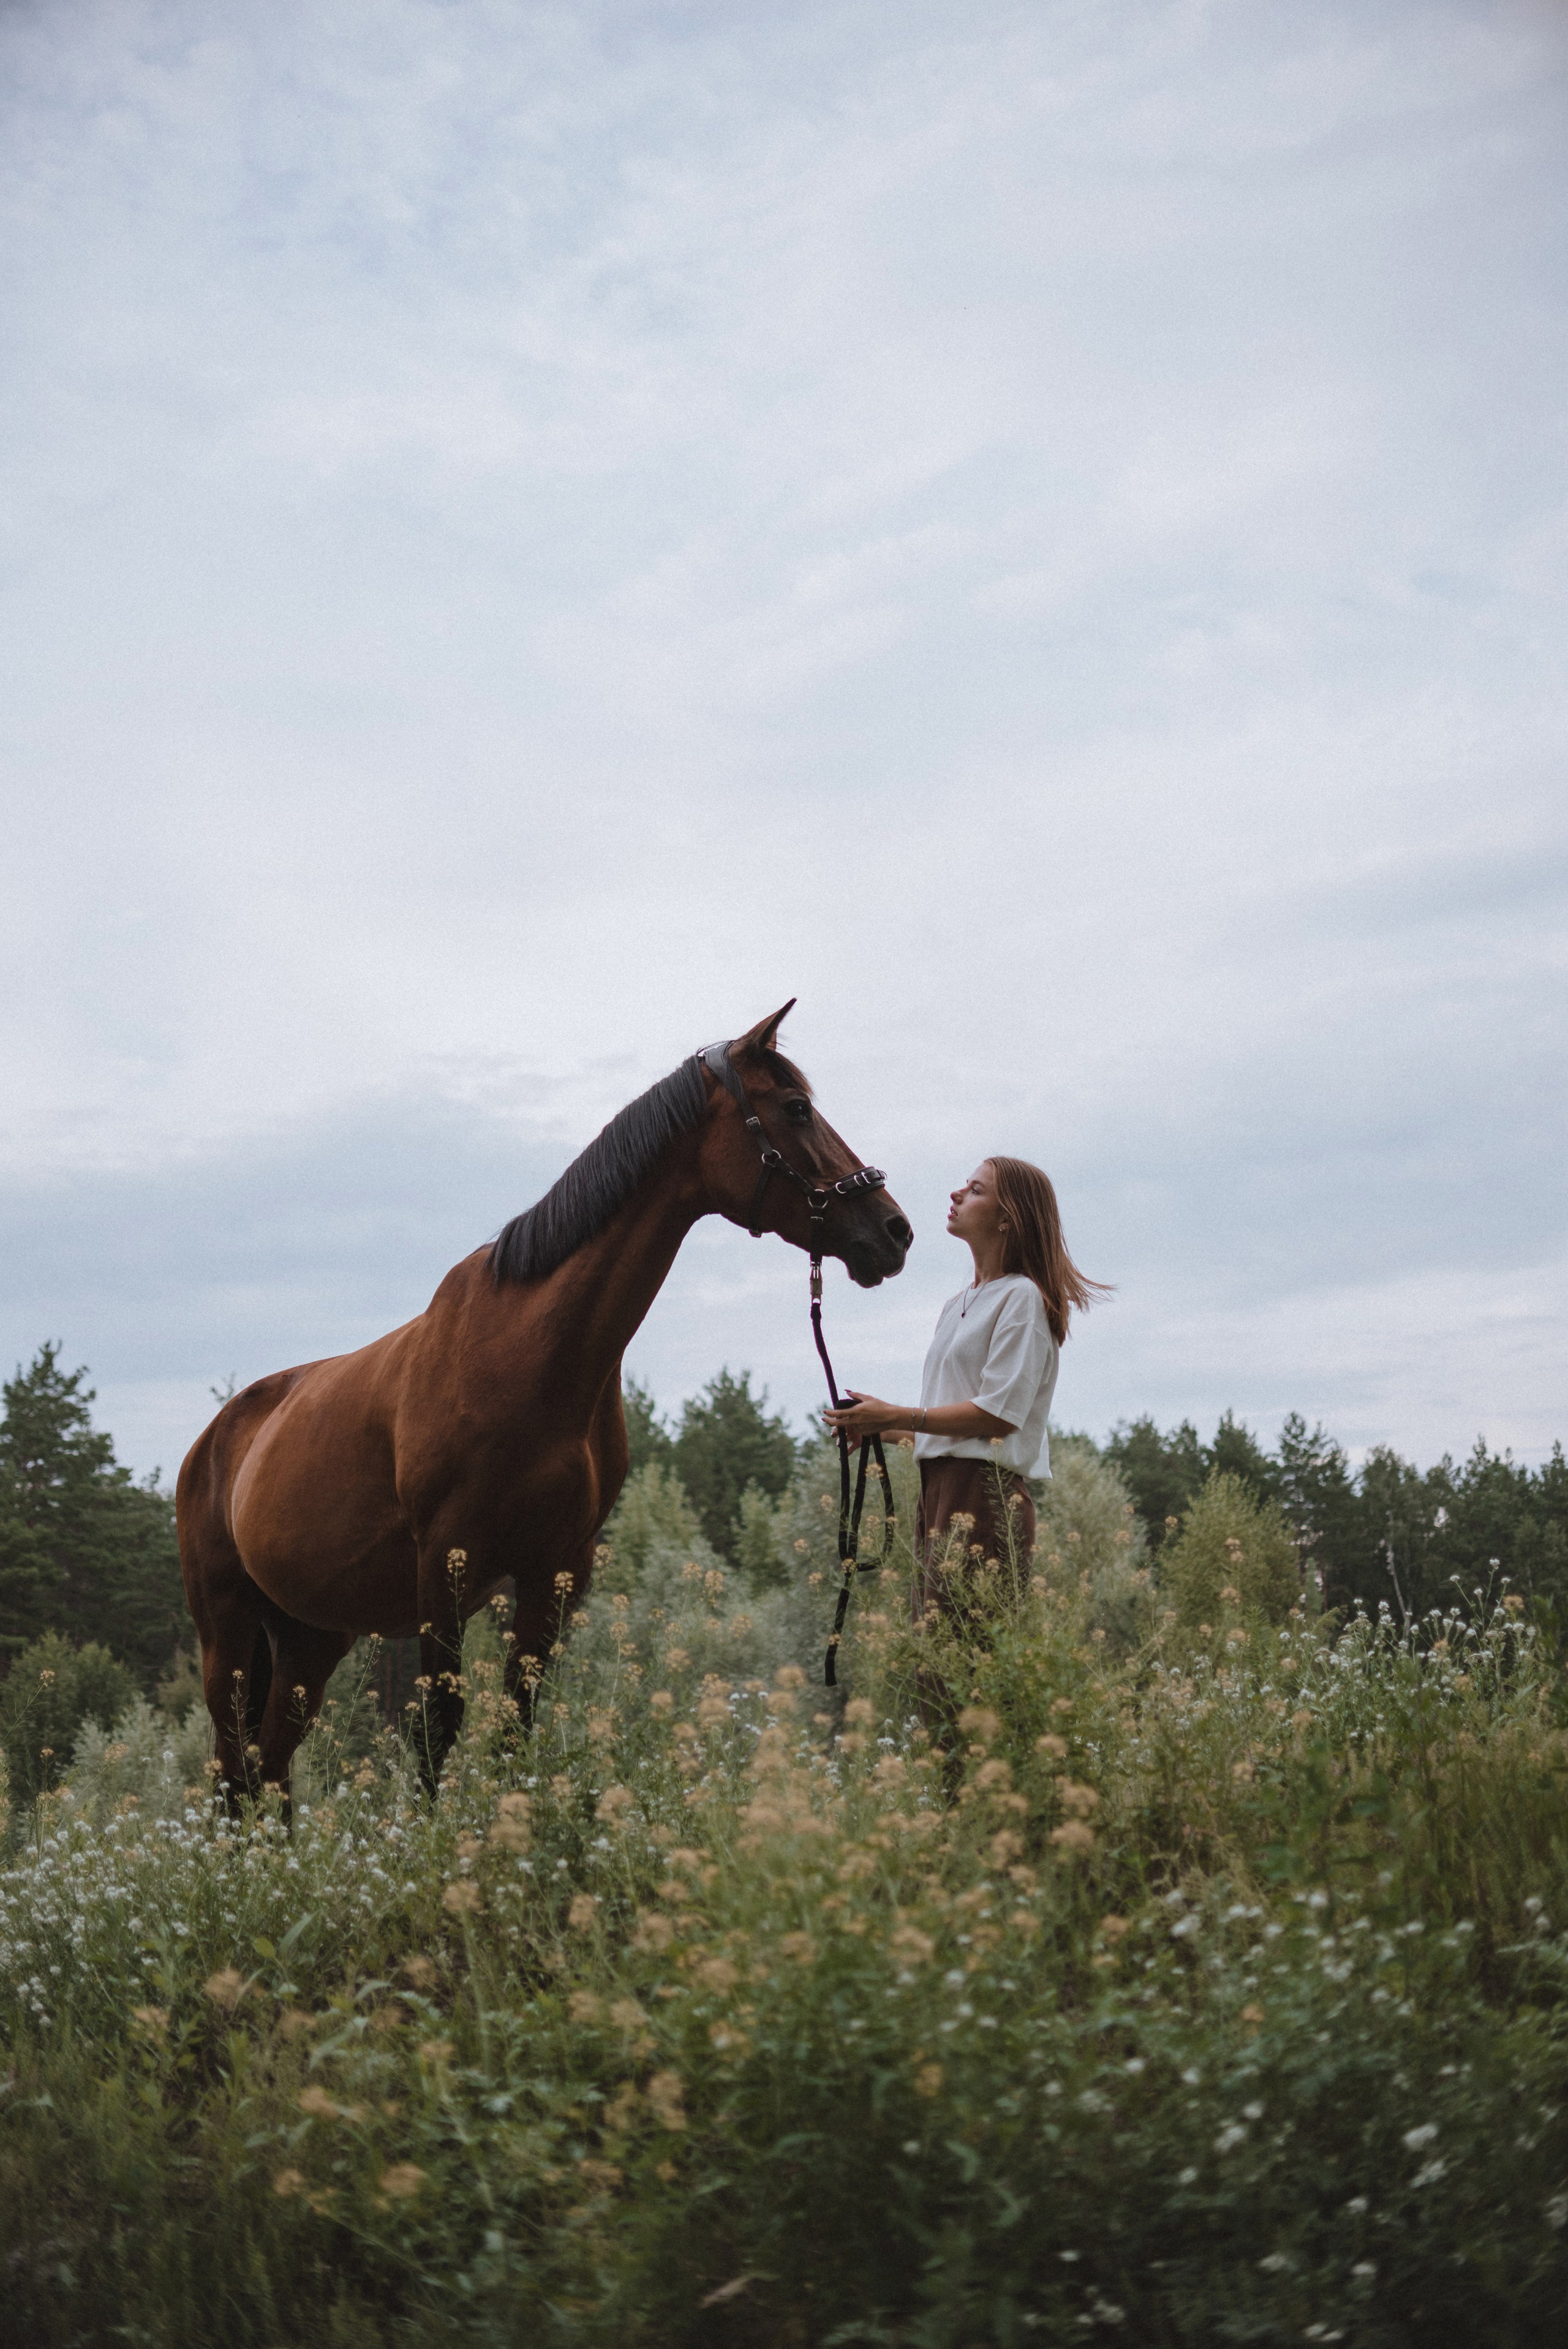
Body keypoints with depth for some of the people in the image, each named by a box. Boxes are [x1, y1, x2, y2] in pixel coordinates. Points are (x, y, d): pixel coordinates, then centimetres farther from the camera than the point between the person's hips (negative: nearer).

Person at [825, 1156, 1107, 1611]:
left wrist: (896, 1416, -13)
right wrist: (878, 1430, 9)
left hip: (987, 1492, -9)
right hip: (939, 1487, 9)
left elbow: (1000, 1413, -14)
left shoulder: (1023, 1297, -6)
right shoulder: (958, 1305, 22)